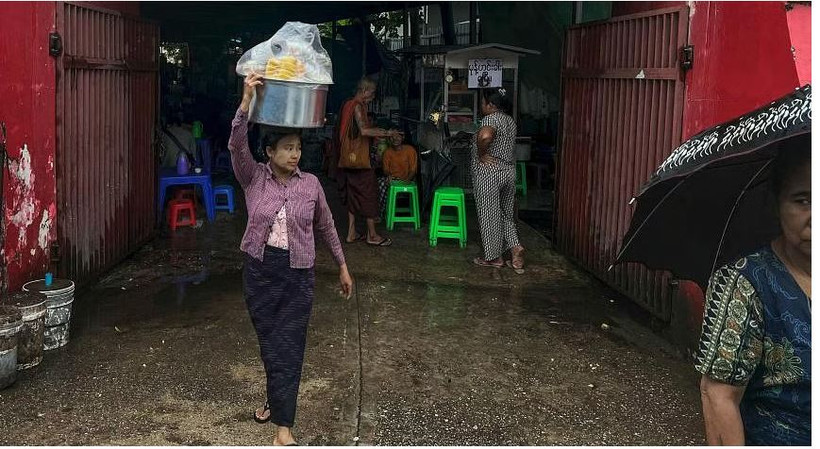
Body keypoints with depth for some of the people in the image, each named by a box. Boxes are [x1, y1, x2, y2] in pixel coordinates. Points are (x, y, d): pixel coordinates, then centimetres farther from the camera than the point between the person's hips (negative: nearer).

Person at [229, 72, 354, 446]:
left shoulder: (310, 184, -1)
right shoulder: (253, 178, -4)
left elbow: (326, 227, 10)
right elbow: (236, 145, -21)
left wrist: (342, 266, 15)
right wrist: (247, 100, -34)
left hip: (298, 274, 0)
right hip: (260, 270, 1)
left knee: (289, 347, -1)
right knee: (270, 344, 12)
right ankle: (278, 400, 37)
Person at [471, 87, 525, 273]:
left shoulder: (491, 119, -16)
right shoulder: (510, 120, 12)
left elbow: (485, 136, -38)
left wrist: (481, 155, -22)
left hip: (489, 172, -8)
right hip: (509, 172, 8)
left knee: (489, 215, 4)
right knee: (506, 214, 18)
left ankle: (494, 257, 13)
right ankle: (514, 246, 1)